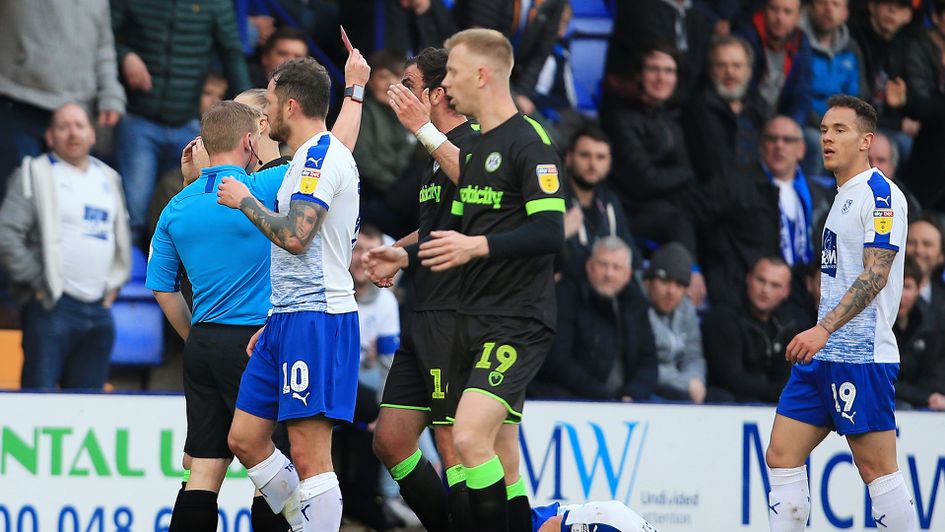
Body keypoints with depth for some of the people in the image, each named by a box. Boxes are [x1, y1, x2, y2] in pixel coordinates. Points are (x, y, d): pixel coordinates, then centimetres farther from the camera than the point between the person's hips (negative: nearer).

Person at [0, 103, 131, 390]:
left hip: (99, 310, 6)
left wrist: (115, 283, 17)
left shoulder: (108, 179, 17)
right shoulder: (35, 175, -1)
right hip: (53, 308, -6)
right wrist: (37, 283, -10)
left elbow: (122, 235, 30)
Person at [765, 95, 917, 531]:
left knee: (876, 468, -7)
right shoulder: (843, 197, 19)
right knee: (782, 457, 3)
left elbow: (875, 274, -19)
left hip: (861, 356, -9)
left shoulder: (880, 194, -10)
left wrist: (824, 328, -27)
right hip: (823, 356, 9)